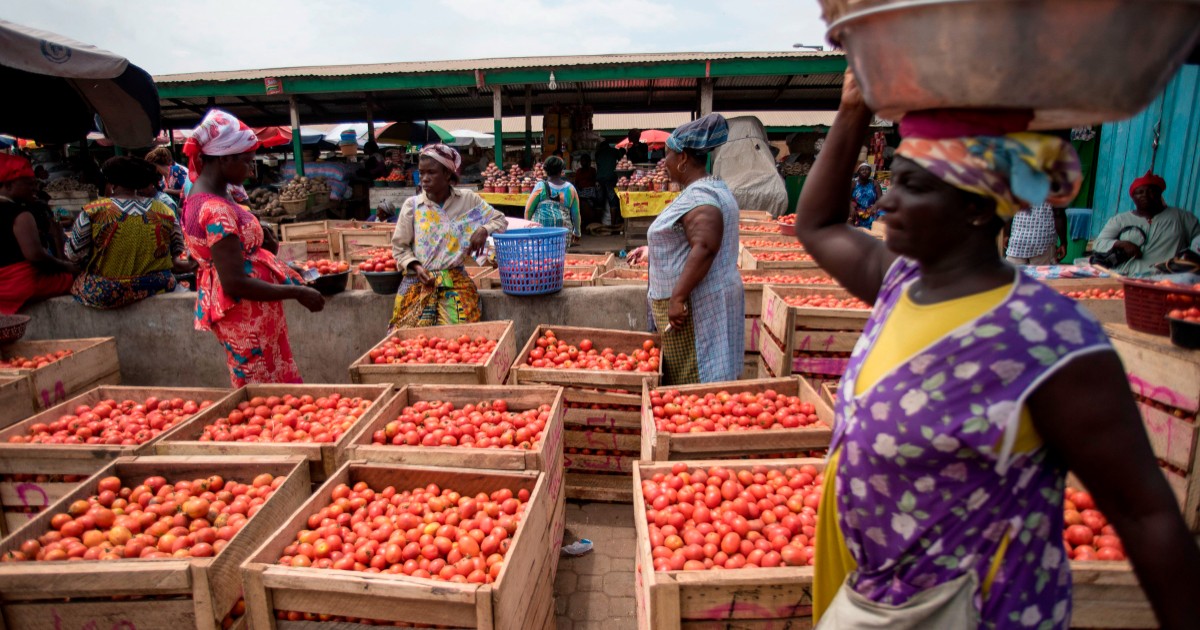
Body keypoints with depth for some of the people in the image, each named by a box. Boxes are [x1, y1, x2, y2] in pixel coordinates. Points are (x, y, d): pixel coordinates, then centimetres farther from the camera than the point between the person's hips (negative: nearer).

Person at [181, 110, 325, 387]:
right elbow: (234, 283, -26)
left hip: (242, 313, 10)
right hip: (247, 316, -10)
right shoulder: (216, 210, -24)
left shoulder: (198, 198, 7)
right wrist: (297, 293, -20)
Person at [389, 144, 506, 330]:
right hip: (417, 280, 1)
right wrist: (415, 266, -9)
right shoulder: (412, 205, 3)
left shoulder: (468, 200, 2)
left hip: (454, 279, 0)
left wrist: (484, 230, -11)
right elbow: (399, 247, 9)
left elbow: (500, 220, 10)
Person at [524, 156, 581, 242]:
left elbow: (529, 209, 5)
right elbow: (576, 212, 11)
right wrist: (576, 232, 22)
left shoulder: (541, 187, 1)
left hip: (540, 228, -2)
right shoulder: (570, 188, 8)